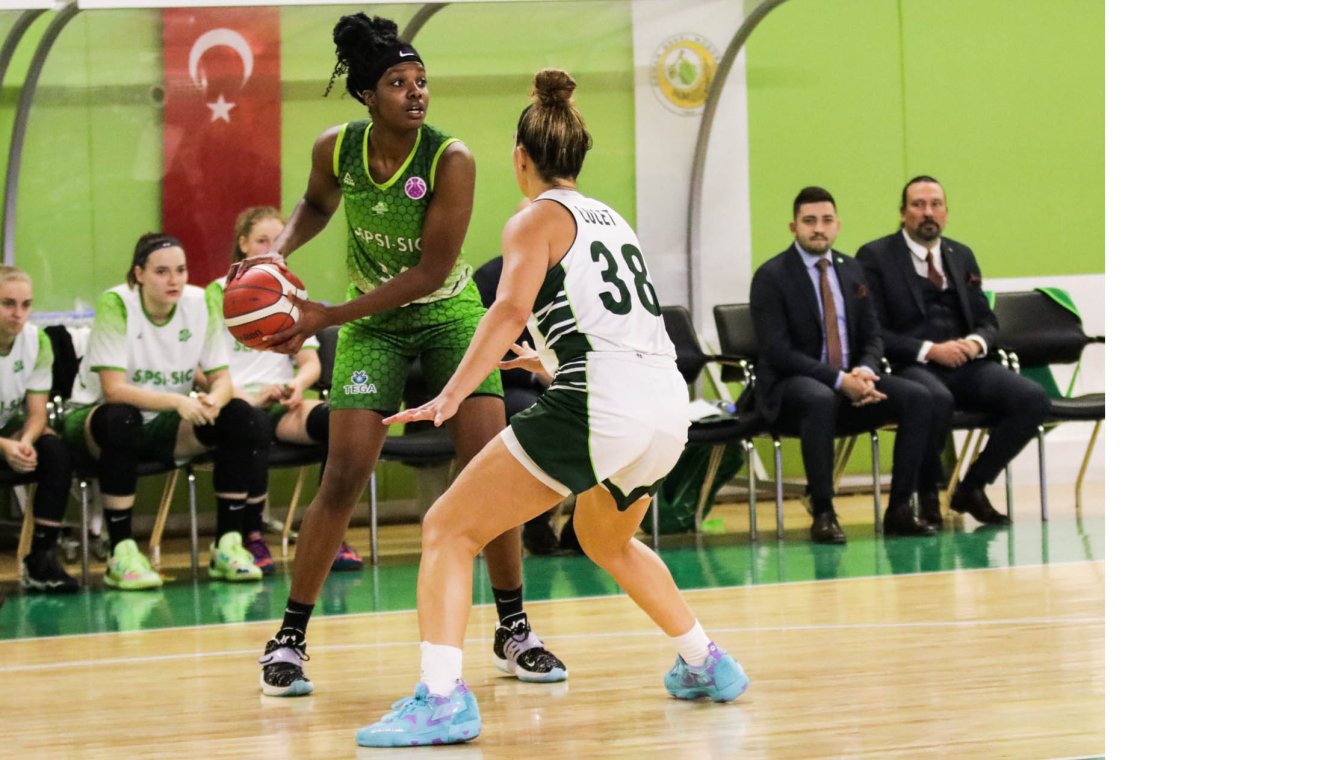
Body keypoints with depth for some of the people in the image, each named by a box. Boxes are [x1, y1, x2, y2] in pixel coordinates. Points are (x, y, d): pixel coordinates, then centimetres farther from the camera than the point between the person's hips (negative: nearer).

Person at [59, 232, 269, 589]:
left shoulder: (201, 304, -8)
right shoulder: (115, 305, -20)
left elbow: (222, 379, -5)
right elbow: (113, 389, -27)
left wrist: (212, 401, -30)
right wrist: (177, 402, -40)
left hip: (165, 425, 5)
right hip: (95, 416, -4)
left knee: (243, 419, -17)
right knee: (121, 421, -39)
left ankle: (228, 546, -11)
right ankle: (121, 553, -31)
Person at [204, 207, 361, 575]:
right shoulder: (219, 293, 5)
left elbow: (311, 362, 15)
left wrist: (296, 385, -9)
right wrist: (245, 396, -19)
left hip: (281, 402, 4)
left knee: (333, 419, -30)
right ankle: (252, 538, -28)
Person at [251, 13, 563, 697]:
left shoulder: (450, 159, -23)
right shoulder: (335, 150, -13)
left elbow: (431, 270, -24)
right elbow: (316, 205, 12)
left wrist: (328, 317, -27)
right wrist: (278, 252, -8)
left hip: (449, 313, -1)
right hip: (372, 322, 1)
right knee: (343, 479, -9)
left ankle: (513, 633, 8)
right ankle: (288, 639, 1)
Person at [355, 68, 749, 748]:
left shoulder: (537, 219, 3)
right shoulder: (610, 219, 24)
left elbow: (511, 308, -16)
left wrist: (452, 395, -25)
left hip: (599, 410, -8)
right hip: (668, 407, 8)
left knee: (448, 530, -3)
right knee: (607, 540, 37)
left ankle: (441, 699, -19)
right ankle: (706, 666, 42)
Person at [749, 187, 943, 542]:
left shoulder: (851, 271, 13)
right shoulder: (771, 277, -6)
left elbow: (873, 338, 13)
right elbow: (778, 352, -14)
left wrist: (865, 372, -12)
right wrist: (839, 380, -24)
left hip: (853, 381, 6)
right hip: (792, 386, -6)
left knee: (919, 398, -19)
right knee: (821, 400, -40)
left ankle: (899, 508, -14)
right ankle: (823, 513, -32)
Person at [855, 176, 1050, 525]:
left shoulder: (961, 256, 19)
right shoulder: (875, 257, 1)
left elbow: (987, 322, 20)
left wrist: (976, 342, -5)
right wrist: (929, 351, -17)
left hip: (963, 363, 6)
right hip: (909, 366, -6)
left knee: (1034, 399, -18)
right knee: (937, 400, -41)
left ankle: (972, 488, -2)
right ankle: (927, 494, -14)